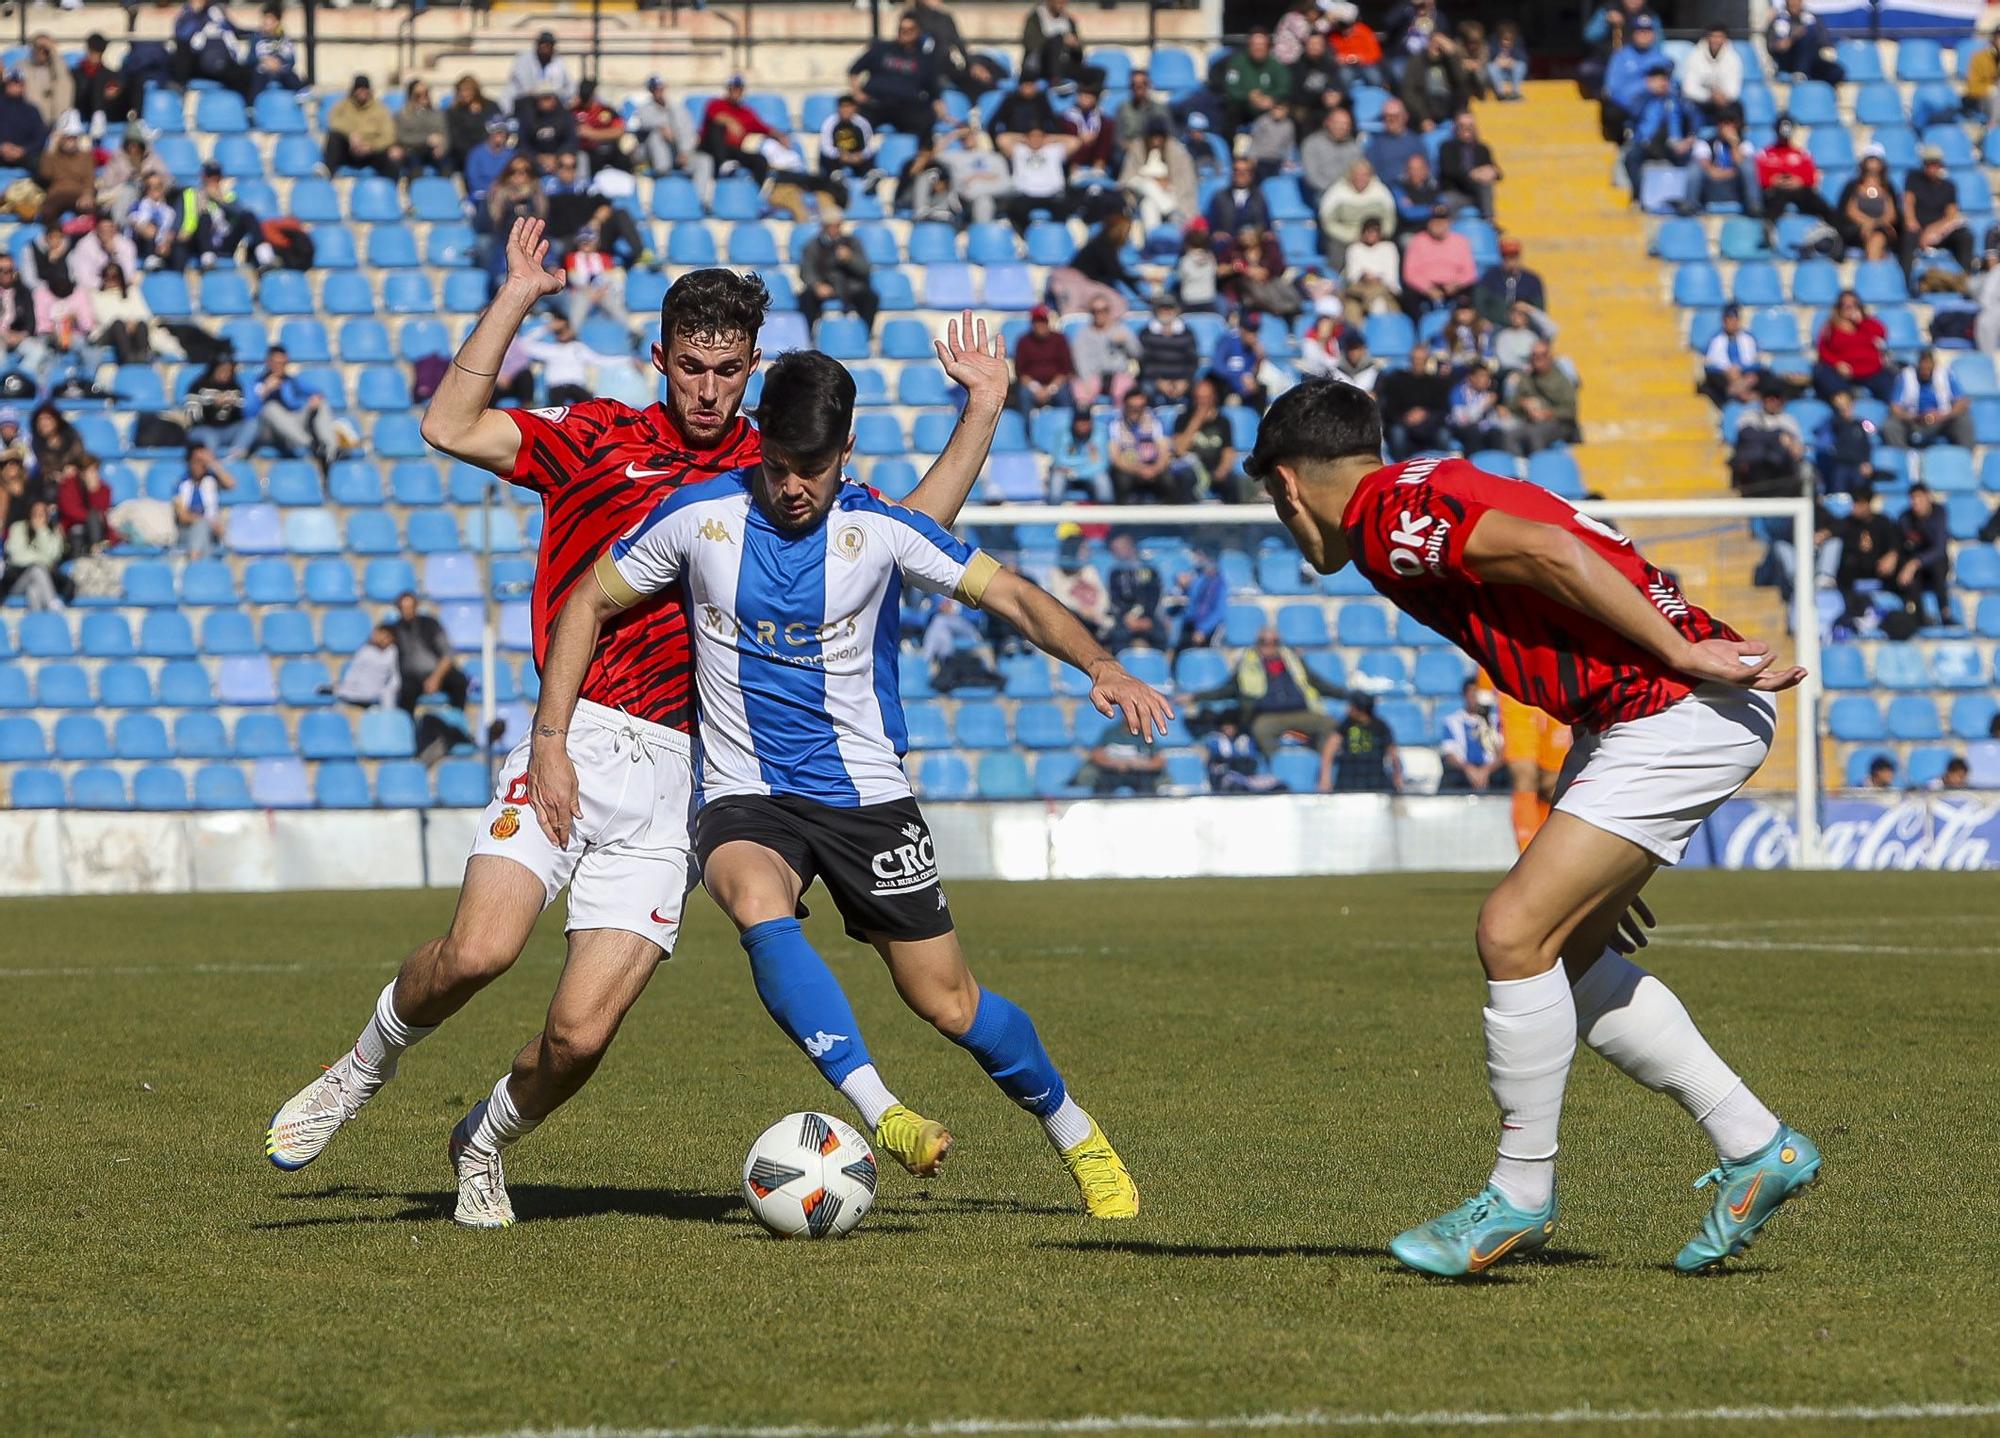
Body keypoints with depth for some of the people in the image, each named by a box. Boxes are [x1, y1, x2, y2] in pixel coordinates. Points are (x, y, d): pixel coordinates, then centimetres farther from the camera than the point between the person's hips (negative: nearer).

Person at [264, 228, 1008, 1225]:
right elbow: (451, 427, 3)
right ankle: (362, 1069, 7)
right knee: (480, 949, -24)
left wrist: (983, 411, 10)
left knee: (582, 1031, -8)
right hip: (573, 738, -1)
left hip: (676, 775, 2)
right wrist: (517, 298, -2)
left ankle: (486, 1141, 24)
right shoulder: (603, 438, 10)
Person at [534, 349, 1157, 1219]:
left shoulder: (879, 530, -6)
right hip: (744, 796, 0)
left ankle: (1077, 1139, 24)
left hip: (865, 793, 0)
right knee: (756, 904, -36)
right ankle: (877, 1110, -38)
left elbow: (1011, 596, -1)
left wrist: (1100, 666, -18)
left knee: (947, 1001, 0)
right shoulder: (700, 517, -5)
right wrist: (549, 741, -1)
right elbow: (590, 602, 6)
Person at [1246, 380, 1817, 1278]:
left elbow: (1551, 553, -22)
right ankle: (1754, 1147, 18)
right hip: (1652, 712, 10)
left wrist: (1685, 656, -21)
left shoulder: (1388, 515, -10)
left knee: (1515, 933, -11)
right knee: (1562, 954, 13)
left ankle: (1521, 1199, 1)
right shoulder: (1420, 505, 20)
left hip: (1680, 713, -10)